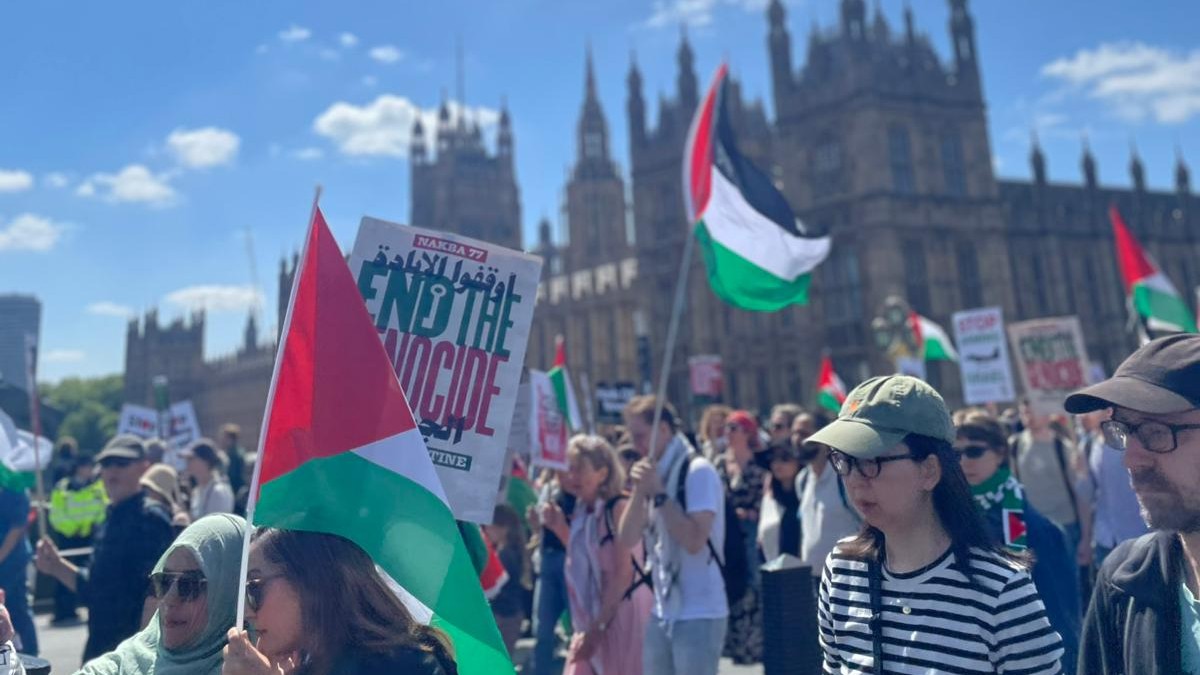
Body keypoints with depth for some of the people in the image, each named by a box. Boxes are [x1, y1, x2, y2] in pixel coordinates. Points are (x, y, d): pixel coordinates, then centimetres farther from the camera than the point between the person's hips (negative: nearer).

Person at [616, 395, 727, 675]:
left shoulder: (698, 471, -13)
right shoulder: (655, 475, 10)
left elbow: (694, 540, -23)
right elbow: (627, 539, 6)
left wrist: (658, 493, -19)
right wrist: (640, 491, -6)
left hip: (700, 614, -8)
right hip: (662, 612, 8)